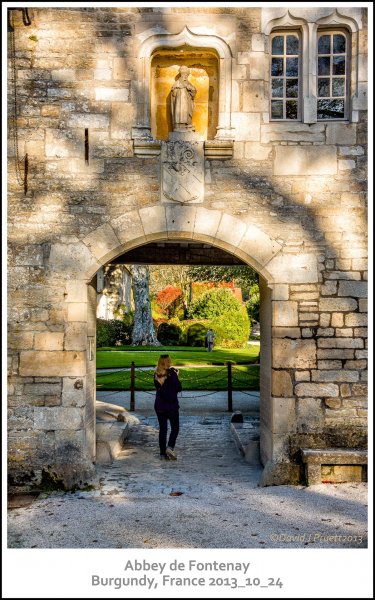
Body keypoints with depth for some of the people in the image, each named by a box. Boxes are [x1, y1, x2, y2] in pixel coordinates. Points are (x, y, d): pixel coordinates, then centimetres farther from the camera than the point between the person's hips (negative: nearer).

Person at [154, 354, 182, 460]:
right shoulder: (172, 373, -13)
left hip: (159, 406, 4)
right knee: (175, 428, 8)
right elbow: (179, 388, -9)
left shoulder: (156, 375, 1)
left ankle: (163, 453, 12)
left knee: (162, 429, 11)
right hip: (171, 405, -4)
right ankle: (170, 447, -11)